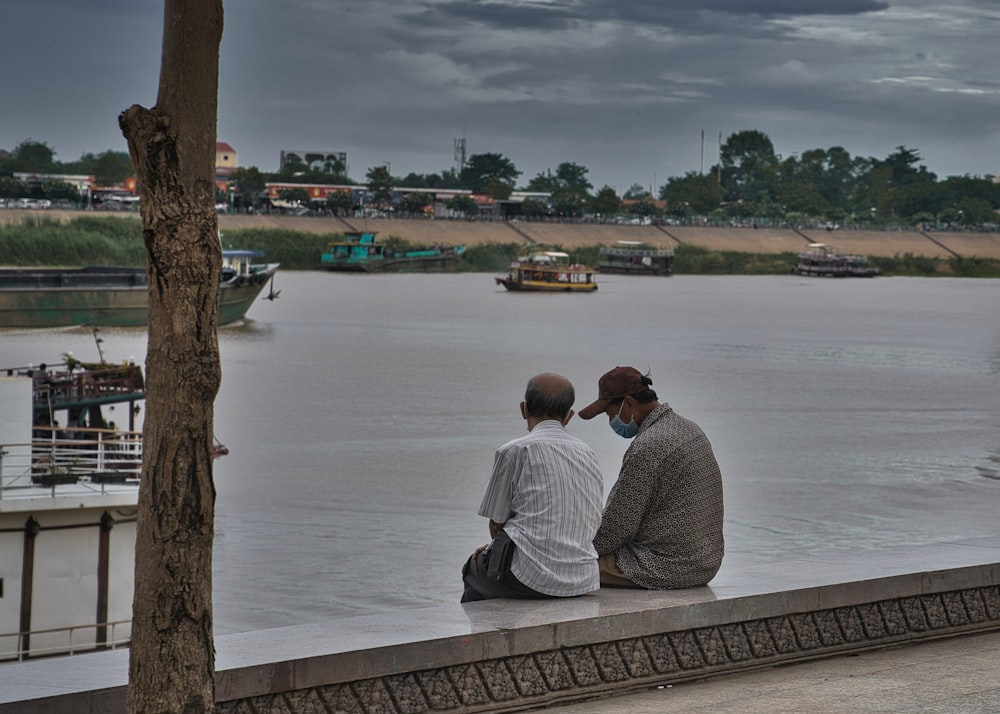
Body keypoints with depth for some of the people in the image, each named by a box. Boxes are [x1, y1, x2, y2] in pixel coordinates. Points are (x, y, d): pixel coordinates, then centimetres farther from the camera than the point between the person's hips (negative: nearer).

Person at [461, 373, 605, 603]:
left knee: (473, 569, 26)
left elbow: (497, 523, -3)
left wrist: (495, 547, 23)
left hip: (532, 575, -6)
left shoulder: (515, 451, -6)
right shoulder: (588, 454, 13)